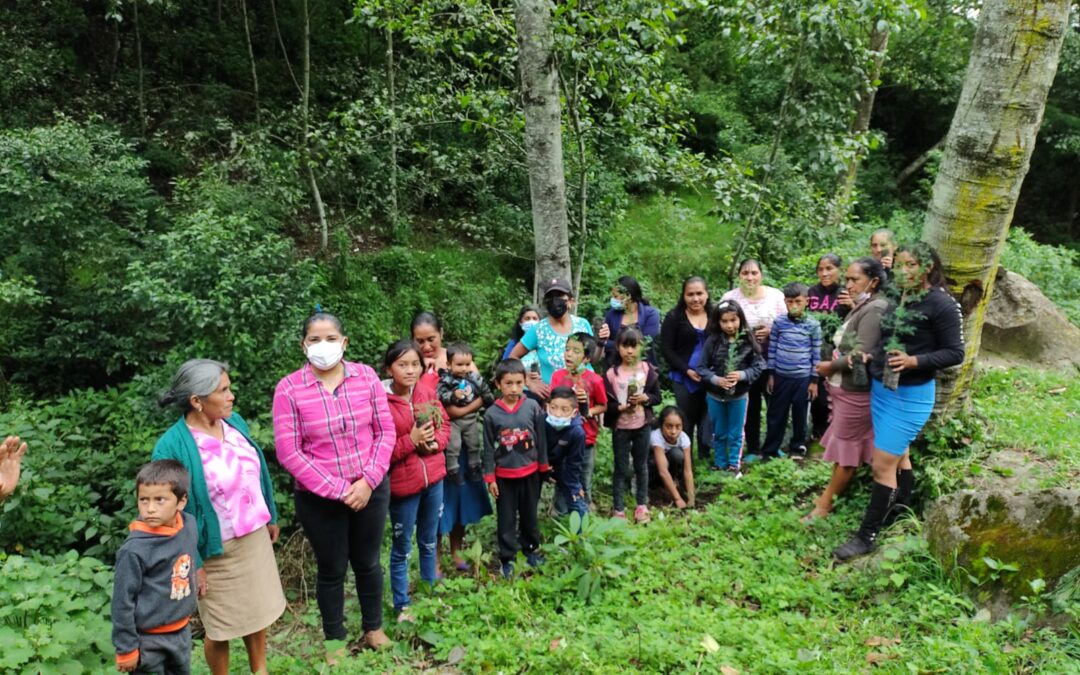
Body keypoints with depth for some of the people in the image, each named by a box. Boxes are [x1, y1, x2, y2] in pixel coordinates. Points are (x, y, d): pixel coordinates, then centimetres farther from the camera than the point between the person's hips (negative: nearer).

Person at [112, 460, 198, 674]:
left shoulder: (189, 525, -8)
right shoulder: (135, 549, -24)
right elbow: (123, 601, -17)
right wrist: (126, 648, -12)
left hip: (181, 631, 6)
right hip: (148, 638, -6)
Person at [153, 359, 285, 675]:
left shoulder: (234, 422, -3)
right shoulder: (171, 447, -22)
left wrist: (270, 517, 14)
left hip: (256, 538, 6)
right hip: (216, 551, -6)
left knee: (258, 612, 21)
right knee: (220, 627, 13)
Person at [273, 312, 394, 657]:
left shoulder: (366, 376, -7)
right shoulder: (289, 388, -13)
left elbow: (385, 431, -2)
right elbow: (289, 453, -14)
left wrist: (369, 480, -12)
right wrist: (337, 489, -16)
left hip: (371, 490, 2)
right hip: (319, 499, -2)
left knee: (367, 563, 19)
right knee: (332, 570, 15)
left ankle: (374, 627, 42)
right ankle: (334, 639, 37)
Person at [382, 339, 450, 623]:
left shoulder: (426, 393, -2)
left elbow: (444, 424, 9)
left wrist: (436, 441, -10)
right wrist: (411, 441, -23)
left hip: (434, 478, 5)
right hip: (403, 483, -5)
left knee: (429, 542, 21)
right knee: (402, 549, 11)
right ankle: (402, 606, 27)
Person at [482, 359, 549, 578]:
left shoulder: (533, 407, -10)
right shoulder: (492, 414, -11)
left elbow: (541, 439, 0)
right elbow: (488, 449, -4)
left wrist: (543, 466, 6)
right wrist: (490, 478, -4)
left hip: (530, 472, 1)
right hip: (504, 475, -1)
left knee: (529, 514, 18)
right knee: (506, 519, 10)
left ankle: (531, 548, 38)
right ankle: (507, 558, 24)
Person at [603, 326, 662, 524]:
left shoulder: (648, 370, -5)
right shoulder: (611, 373, -10)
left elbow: (657, 397, 1)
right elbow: (605, 403, -7)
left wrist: (645, 398, -18)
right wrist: (619, 407, -24)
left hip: (642, 425, 2)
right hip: (620, 427, -2)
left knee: (641, 466, 15)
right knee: (621, 468, 7)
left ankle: (642, 505, 28)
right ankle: (618, 509, 16)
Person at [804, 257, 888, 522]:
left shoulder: (874, 310, -20)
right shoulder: (861, 307, 11)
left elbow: (860, 354, -25)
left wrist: (829, 366, -12)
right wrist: (840, 359, -5)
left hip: (855, 391, -9)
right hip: (844, 388, 9)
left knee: (846, 449, 4)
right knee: (843, 445, 18)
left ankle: (825, 503, 13)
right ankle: (830, 497, 29)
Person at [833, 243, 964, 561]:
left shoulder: (942, 304, -15)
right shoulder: (896, 298, 5)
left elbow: (955, 353, -13)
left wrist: (914, 361, -26)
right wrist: (868, 355, -1)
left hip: (911, 395, -7)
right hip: (881, 388, 7)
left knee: (882, 464, -5)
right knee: (899, 455, 21)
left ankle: (866, 536, 6)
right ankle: (902, 512, 38)